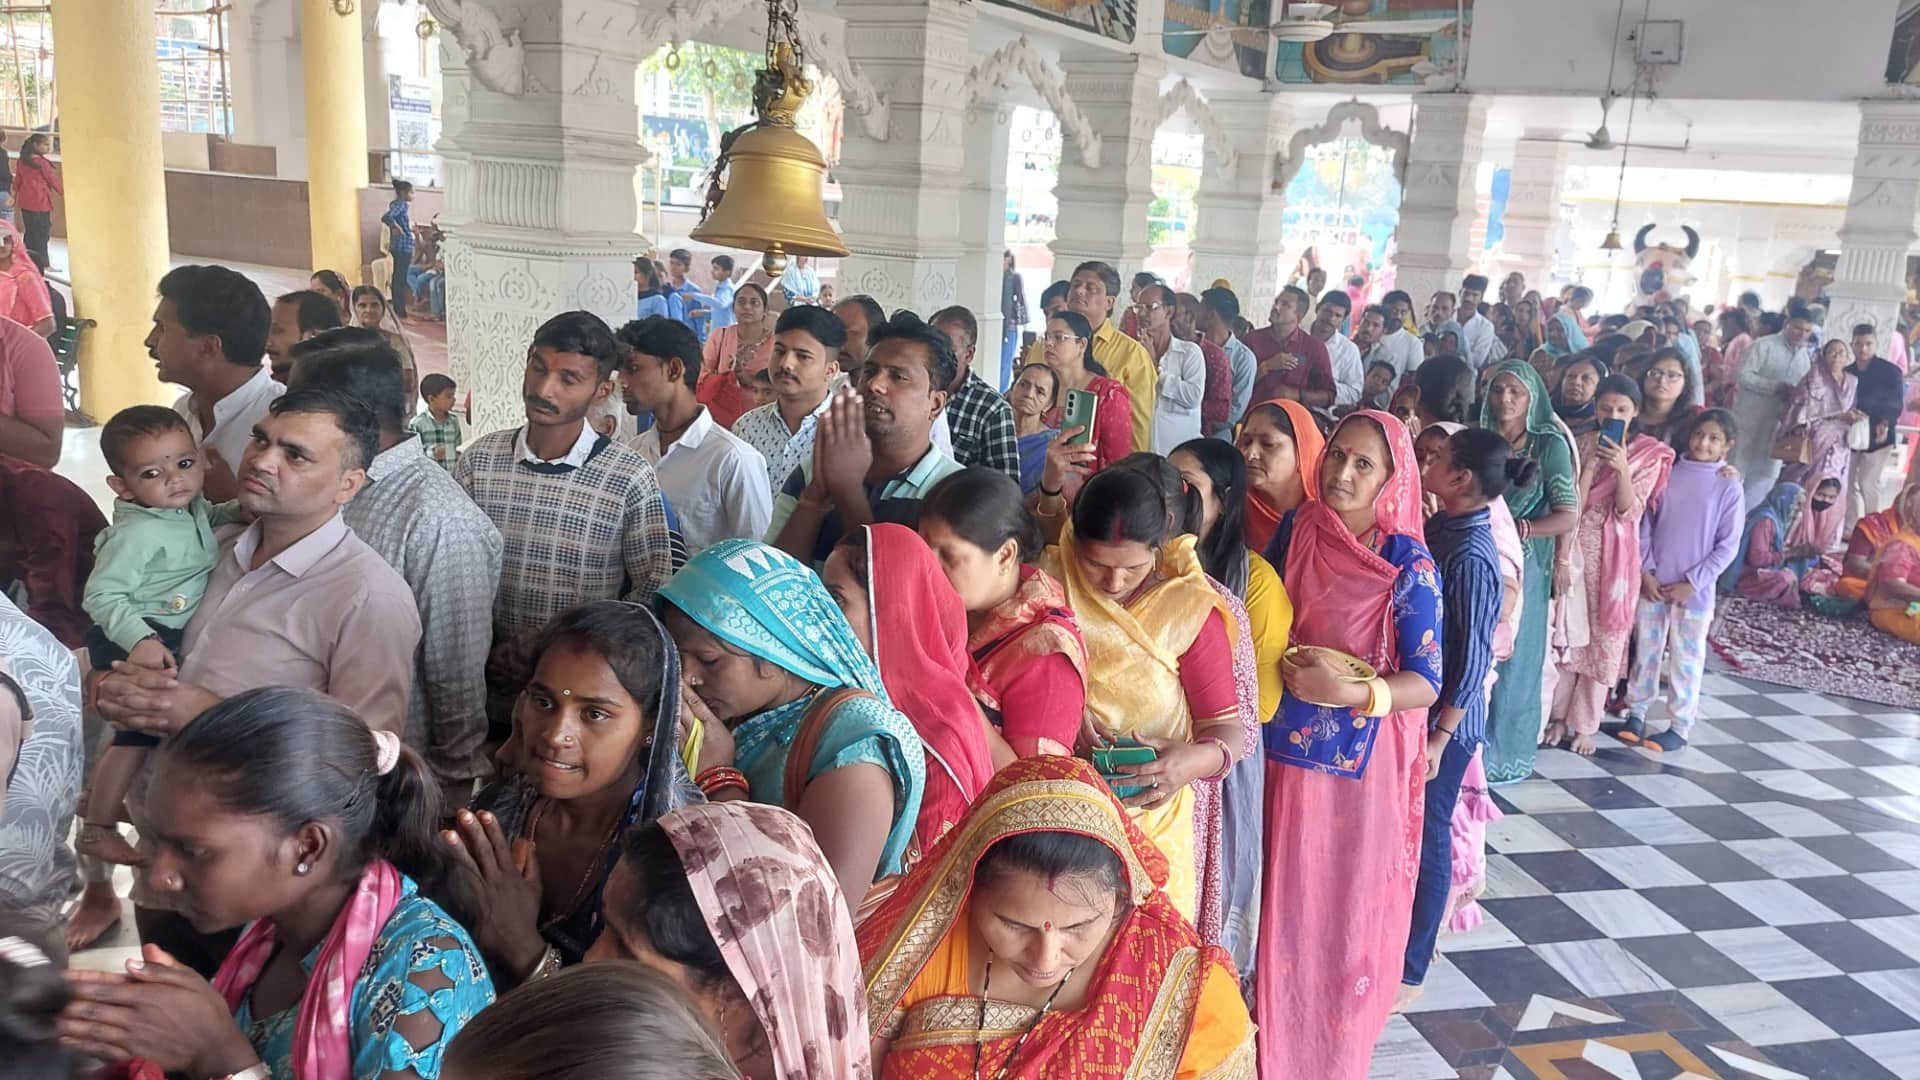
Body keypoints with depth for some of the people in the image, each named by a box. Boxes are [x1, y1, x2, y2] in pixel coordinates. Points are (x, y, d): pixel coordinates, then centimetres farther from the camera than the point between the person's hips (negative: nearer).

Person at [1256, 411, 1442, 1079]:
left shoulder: (1408, 563, -13)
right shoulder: (1295, 531, -2)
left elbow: (1426, 682, -13)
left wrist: (1348, 692, -25)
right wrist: (1279, 663, -5)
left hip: (1361, 763, -3)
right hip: (1289, 750, 3)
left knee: (1349, 906, 9)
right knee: (1285, 899, 13)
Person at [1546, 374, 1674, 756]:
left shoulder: (1649, 455, 0)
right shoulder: (1580, 445, 2)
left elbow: (1629, 511, -10)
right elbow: (1571, 505, -5)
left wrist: (1622, 468, -23)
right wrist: (1591, 463, -15)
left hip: (1614, 556, -1)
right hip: (1575, 550, 1)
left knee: (1604, 639, 4)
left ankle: (1584, 724, 14)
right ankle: (1558, 716, 18)